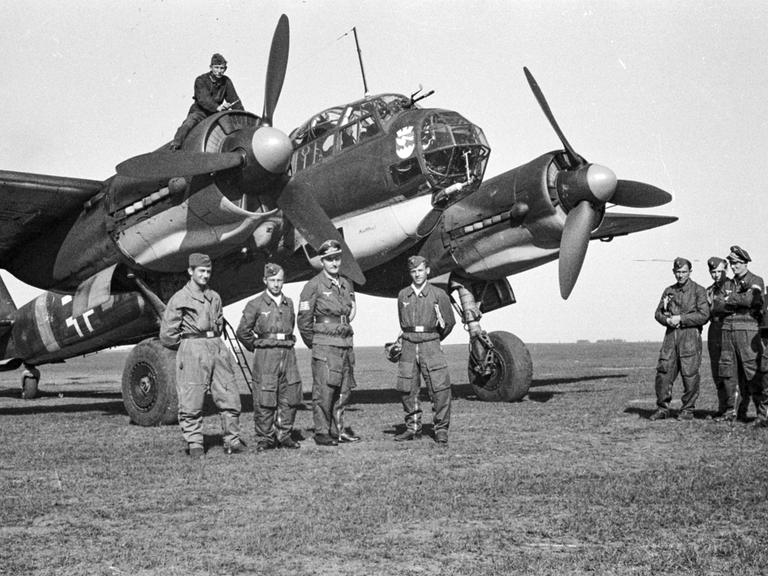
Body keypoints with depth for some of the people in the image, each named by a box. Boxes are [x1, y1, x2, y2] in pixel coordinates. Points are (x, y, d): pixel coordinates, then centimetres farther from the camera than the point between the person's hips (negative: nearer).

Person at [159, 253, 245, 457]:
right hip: (193, 350, -5)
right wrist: (186, 346, 5)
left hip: (217, 347, 5)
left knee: (230, 397, 3)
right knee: (191, 401, -3)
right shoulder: (180, 299, -4)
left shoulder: (214, 297, 13)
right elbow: (167, 334, -4)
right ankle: (194, 443, 8)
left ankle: (232, 440, 14)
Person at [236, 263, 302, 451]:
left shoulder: (288, 303, 11)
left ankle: (284, 434, 14)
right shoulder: (256, 305, -3)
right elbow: (243, 331, 1)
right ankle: (264, 438, 6)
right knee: (264, 398, -4)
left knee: (291, 396, 3)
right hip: (265, 357, -4)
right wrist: (258, 348, 7)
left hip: (287, 353, 4)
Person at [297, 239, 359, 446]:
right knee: (324, 390, -6)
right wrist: (314, 344, 3)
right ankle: (322, 433, 1)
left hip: (346, 344, 6)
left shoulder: (347, 284, 13)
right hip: (325, 346, -6)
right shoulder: (314, 286, -6)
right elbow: (303, 320, -4)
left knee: (344, 390, 9)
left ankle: (337, 429, 19)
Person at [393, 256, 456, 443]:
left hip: (431, 346, -3)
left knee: (440, 388, -9)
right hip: (409, 346, 3)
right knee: (407, 389, 3)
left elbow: (449, 322, 8)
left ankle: (441, 429, 1)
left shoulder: (438, 294, -1)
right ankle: (413, 428, 16)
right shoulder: (403, 295, 9)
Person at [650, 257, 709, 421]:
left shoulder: (698, 290, 1)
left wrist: (680, 319, -12)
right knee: (663, 371, -1)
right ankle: (662, 408, 8)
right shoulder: (668, 291, 16)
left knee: (689, 374, -3)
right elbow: (658, 313, 16)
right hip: (671, 334, 4)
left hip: (690, 335, -4)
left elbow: (704, 315, -9)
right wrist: (667, 320, -6)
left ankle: (688, 410, 7)